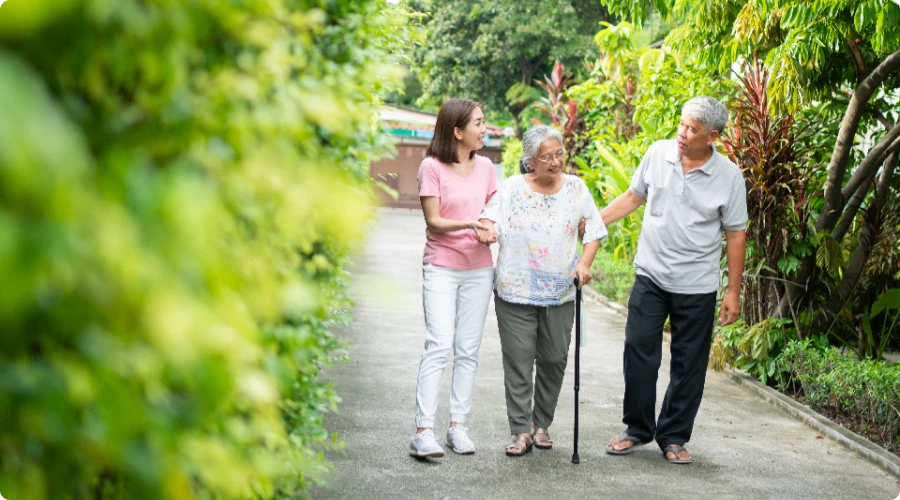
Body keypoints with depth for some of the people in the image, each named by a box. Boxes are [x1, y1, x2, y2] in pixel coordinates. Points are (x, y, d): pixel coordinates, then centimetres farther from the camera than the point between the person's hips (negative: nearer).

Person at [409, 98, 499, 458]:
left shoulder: (485, 167, 7)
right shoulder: (432, 167, -7)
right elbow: (433, 222, -9)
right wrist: (470, 224, -22)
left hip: (478, 269, 5)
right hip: (441, 268, -5)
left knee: (468, 349, 5)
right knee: (439, 345, -13)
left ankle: (457, 426, 11)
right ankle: (423, 431, -14)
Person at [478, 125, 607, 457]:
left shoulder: (575, 188, 6)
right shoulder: (513, 188, 1)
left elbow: (594, 230, 10)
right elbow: (490, 216, -8)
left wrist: (585, 264, -4)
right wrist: (487, 228, -31)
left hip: (560, 292, 2)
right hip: (515, 290, -2)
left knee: (554, 360, 8)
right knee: (518, 361, -2)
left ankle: (542, 424, 25)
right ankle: (521, 431, 4)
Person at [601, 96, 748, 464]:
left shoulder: (729, 177, -8)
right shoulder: (658, 153, -1)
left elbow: (735, 236, -2)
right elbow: (633, 197, 13)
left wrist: (733, 293, -3)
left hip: (697, 286, -2)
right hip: (651, 277, 2)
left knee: (688, 365, 6)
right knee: (638, 352, 2)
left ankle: (674, 437, 20)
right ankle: (637, 429, 19)